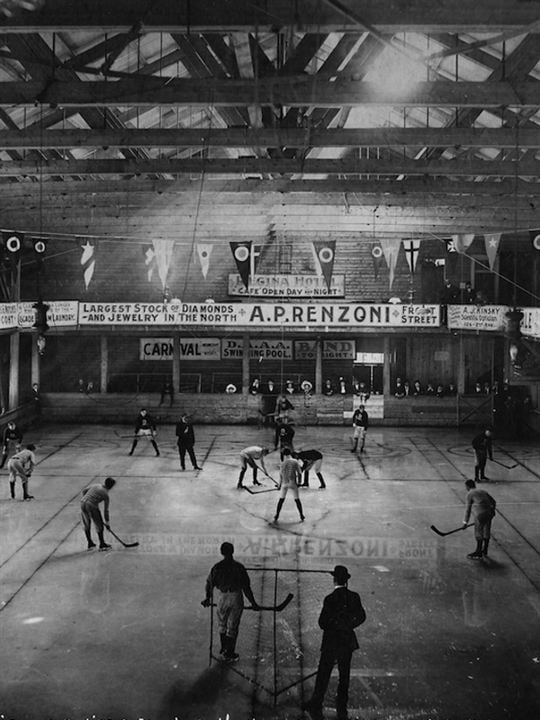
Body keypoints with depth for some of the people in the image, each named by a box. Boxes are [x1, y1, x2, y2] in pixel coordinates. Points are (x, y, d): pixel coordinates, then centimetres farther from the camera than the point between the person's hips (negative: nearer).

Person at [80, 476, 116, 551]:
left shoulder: (96, 485, 12)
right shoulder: (106, 494, -2)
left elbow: (84, 491, 19)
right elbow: (105, 510, 2)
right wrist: (107, 522, 11)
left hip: (83, 503, 7)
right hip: (92, 506, -7)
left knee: (86, 525, 20)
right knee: (99, 526, 11)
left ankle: (90, 544, 32)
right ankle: (102, 545, 20)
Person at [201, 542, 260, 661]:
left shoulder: (217, 567, -4)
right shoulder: (239, 567, -8)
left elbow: (210, 583, 5)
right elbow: (246, 587, -6)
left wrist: (208, 598, 22)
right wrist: (253, 602, 2)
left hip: (223, 598, 1)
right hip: (237, 598, -1)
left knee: (222, 625, 21)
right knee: (233, 627, 9)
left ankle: (224, 650, 29)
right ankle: (229, 654, 15)